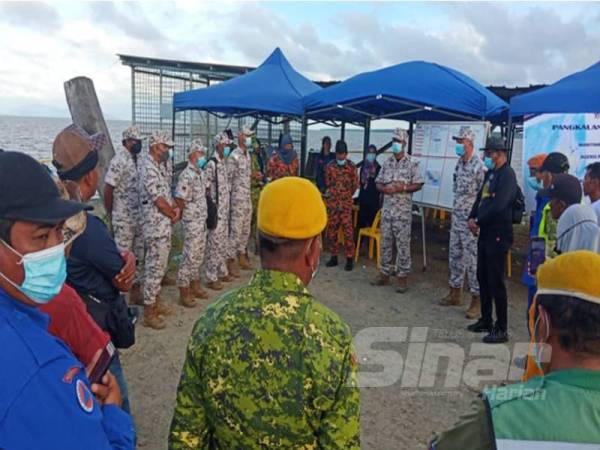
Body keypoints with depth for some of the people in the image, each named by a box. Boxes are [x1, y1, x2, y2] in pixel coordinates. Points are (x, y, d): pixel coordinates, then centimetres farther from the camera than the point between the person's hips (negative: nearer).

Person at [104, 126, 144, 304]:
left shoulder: (139, 160, 8)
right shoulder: (119, 161, -14)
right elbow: (107, 190, -12)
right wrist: (111, 216, -5)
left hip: (140, 218, 7)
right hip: (124, 219, -7)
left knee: (139, 255, 13)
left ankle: (136, 289, 23)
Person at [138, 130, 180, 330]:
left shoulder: (162, 165, 11)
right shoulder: (148, 168, -19)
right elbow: (159, 201, -20)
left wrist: (175, 207, -3)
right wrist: (174, 215, -3)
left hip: (164, 223, 9)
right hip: (156, 225, -9)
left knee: (160, 265, 18)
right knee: (155, 267, -3)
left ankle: (156, 301, 32)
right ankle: (149, 312, 7)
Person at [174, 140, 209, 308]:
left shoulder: (201, 173, 9)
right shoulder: (187, 175, -18)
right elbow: (179, 200, -21)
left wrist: (202, 215, 12)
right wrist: (188, 213, -5)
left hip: (202, 221, 8)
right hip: (192, 222, -8)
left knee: (198, 255, 16)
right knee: (190, 256, -2)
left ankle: (195, 285, 29)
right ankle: (184, 292, 7)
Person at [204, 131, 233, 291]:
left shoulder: (224, 163, 11)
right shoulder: (211, 164, -16)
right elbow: (206, 189, -17)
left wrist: (227, 208, 17)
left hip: (225, 210, 9)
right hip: (216, 210, -9)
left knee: (223, 242, 16)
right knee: (214, 243, -2)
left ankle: (222, 272, 29)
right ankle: (211, 278, 7)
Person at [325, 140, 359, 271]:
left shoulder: (352, 166, -2)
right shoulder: (330, 166, 3)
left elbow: (355, 185, 6)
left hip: (346, 204, -3)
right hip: (332, 203, 3)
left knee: (348, 231, -6)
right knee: (331, 231, 7)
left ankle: (350, 259, 1)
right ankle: (334, 257, 18)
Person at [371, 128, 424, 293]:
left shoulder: (412, 163, -4)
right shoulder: (387, 162, 10)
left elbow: (418, 184, -5)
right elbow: (378, 182, 10)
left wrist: (403, 188, -19)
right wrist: (384, 188, -11)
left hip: (403, 211, -4)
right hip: (387, 209, 5)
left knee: (403, 244, 0)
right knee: (385, 242, 10)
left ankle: (403, 276, 9)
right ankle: (384, 273, 20)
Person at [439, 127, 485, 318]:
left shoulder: (478, 166, -16)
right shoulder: (459, 163, 10)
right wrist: (456, 211, 18)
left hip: (470, 219, -8)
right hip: (456, 216, 8)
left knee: (472, 259, -3)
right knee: (455, 256, 15)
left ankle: (477, 299, 7)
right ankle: (455, 292, 28)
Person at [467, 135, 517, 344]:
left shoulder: (507, 175, -15)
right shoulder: (490, 173, 14)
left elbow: (498, 206, -24)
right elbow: (480, 197, 17)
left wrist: (478, 221, -13)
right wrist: (472, 218, 1)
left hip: (498, 236, -9)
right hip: (485, 233, 9)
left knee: (495, 281, -4)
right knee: (482, 277, 16)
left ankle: (501, 329, 7)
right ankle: (486, 320, 29)